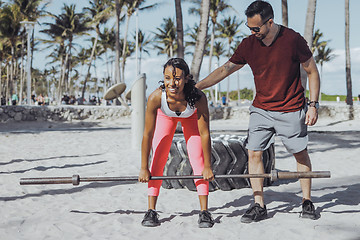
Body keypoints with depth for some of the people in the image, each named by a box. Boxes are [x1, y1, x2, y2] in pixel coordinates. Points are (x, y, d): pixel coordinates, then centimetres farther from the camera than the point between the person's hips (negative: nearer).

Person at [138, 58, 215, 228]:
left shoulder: (198, 98, -42)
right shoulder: (156, 97, -41)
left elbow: (205, 134, -30)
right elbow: (148, 135, -29)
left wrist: (208, 167, -23)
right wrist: (144, 168, -22)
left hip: (191, 116, -1)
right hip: (165, 116, 1)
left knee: (198, 160, -9)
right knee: (158, 160, -5)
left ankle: (204, 212, -2)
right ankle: (151, 211, 3)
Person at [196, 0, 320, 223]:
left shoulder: (293, 39, -14)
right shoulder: (248, 44, -4)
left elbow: (312, 72, -5)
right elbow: (226, 69, 3)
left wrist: (313, 105, -10)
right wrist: (195, 87, -4)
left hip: (291, 110, -3)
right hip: (261, 110, 3)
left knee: (301, 154, 7)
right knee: (254, 153, -3)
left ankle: (307, 202, 24)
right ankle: (259, 206, 6)